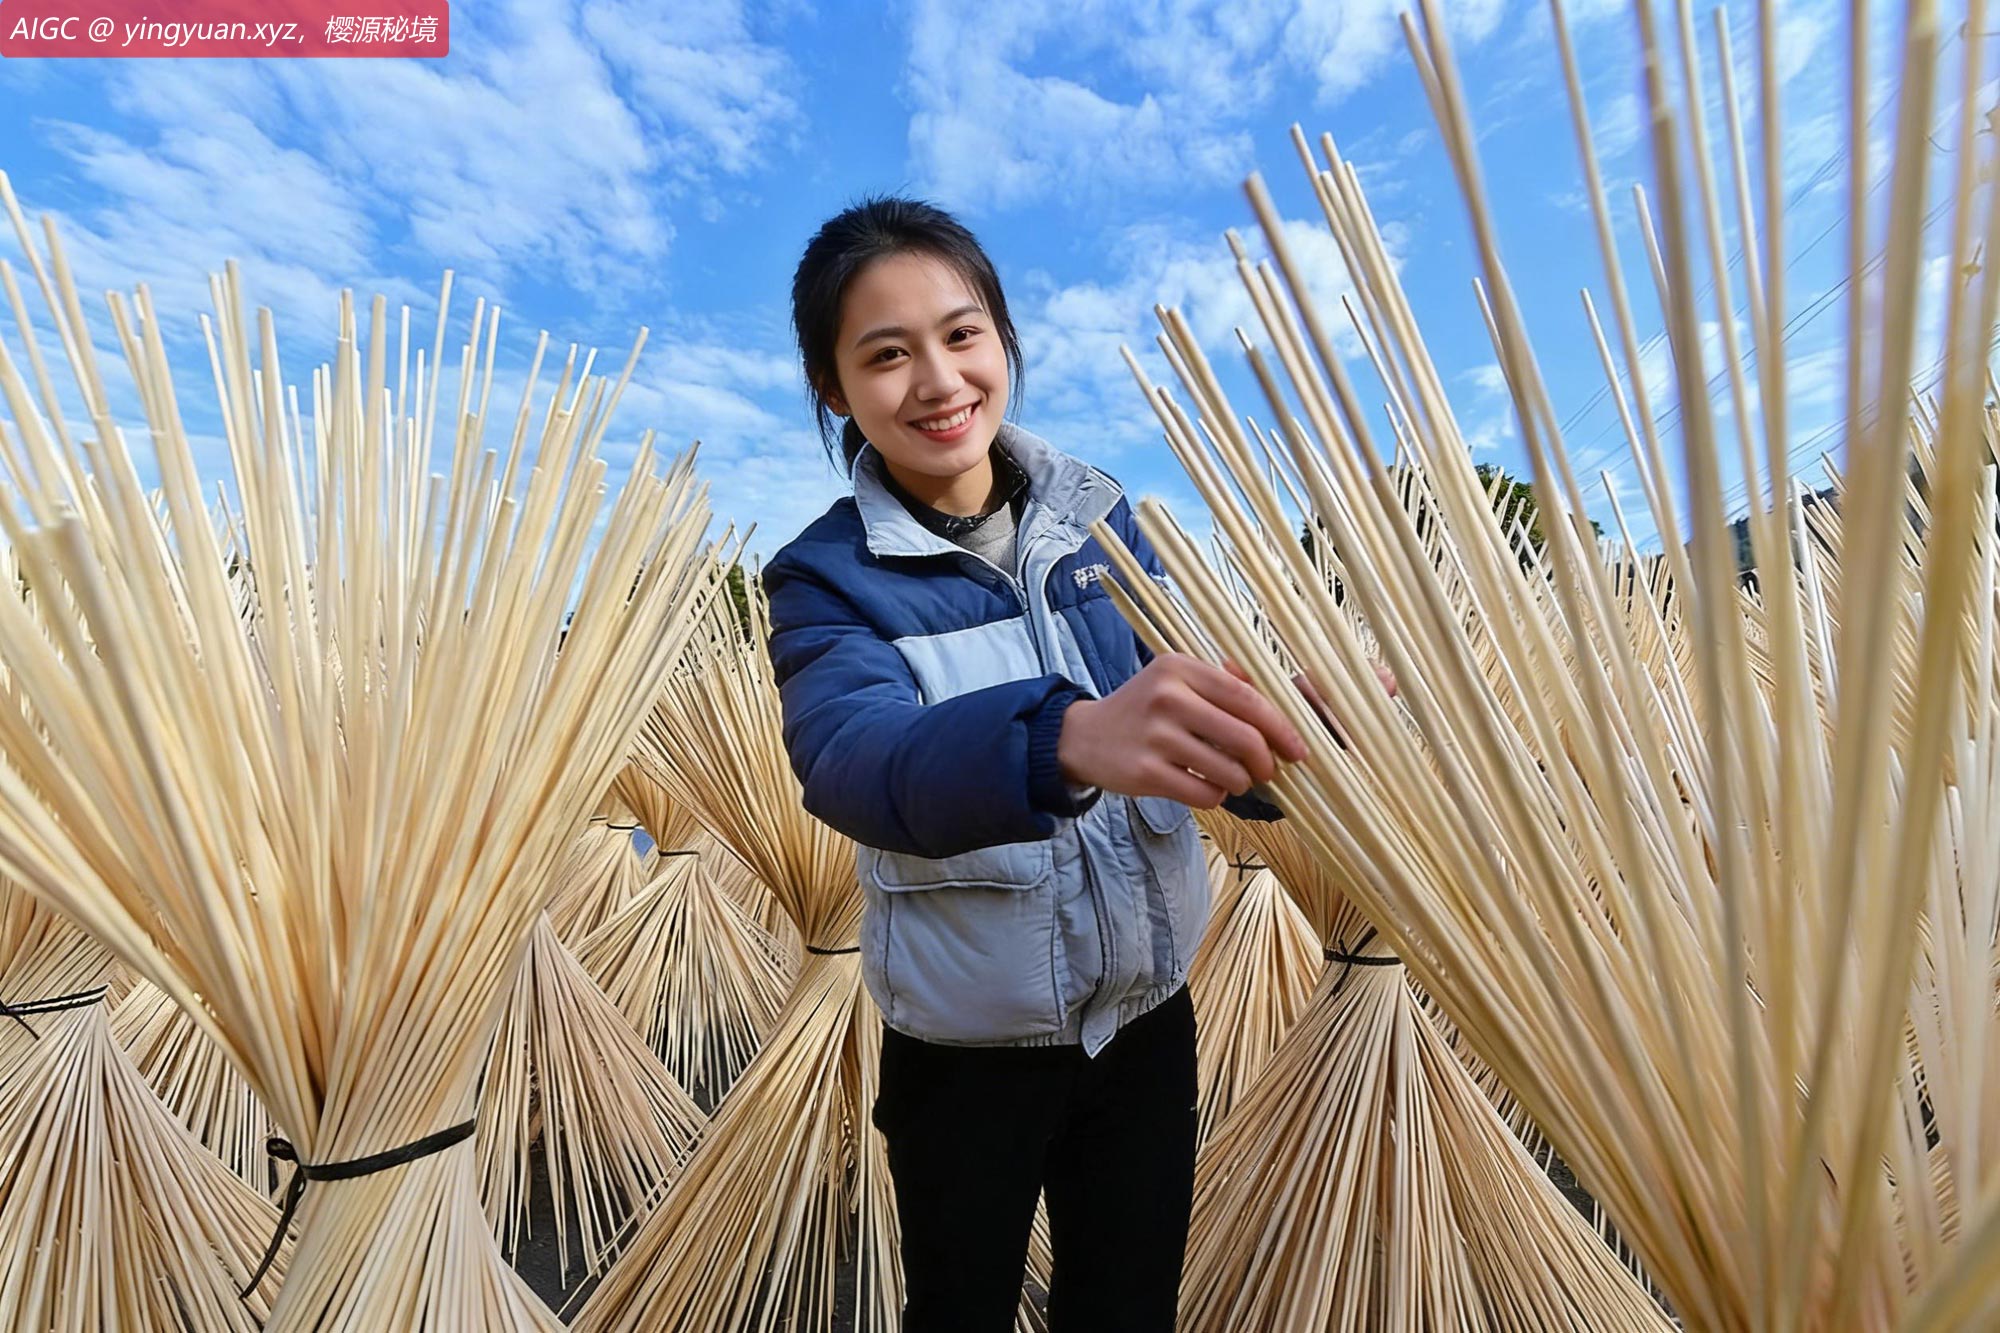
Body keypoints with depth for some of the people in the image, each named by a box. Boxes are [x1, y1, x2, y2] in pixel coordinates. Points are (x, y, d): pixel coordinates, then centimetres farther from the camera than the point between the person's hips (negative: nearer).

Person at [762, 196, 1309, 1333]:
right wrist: (1068, 737, -54)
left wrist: (1297, 728, -29)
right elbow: (852, 759, -35)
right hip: (968, 1046, -2)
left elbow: (1191, 703, -8)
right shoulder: (828, 578, -15)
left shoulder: (1098, 515, -5)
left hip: (1148, 1009, 3)